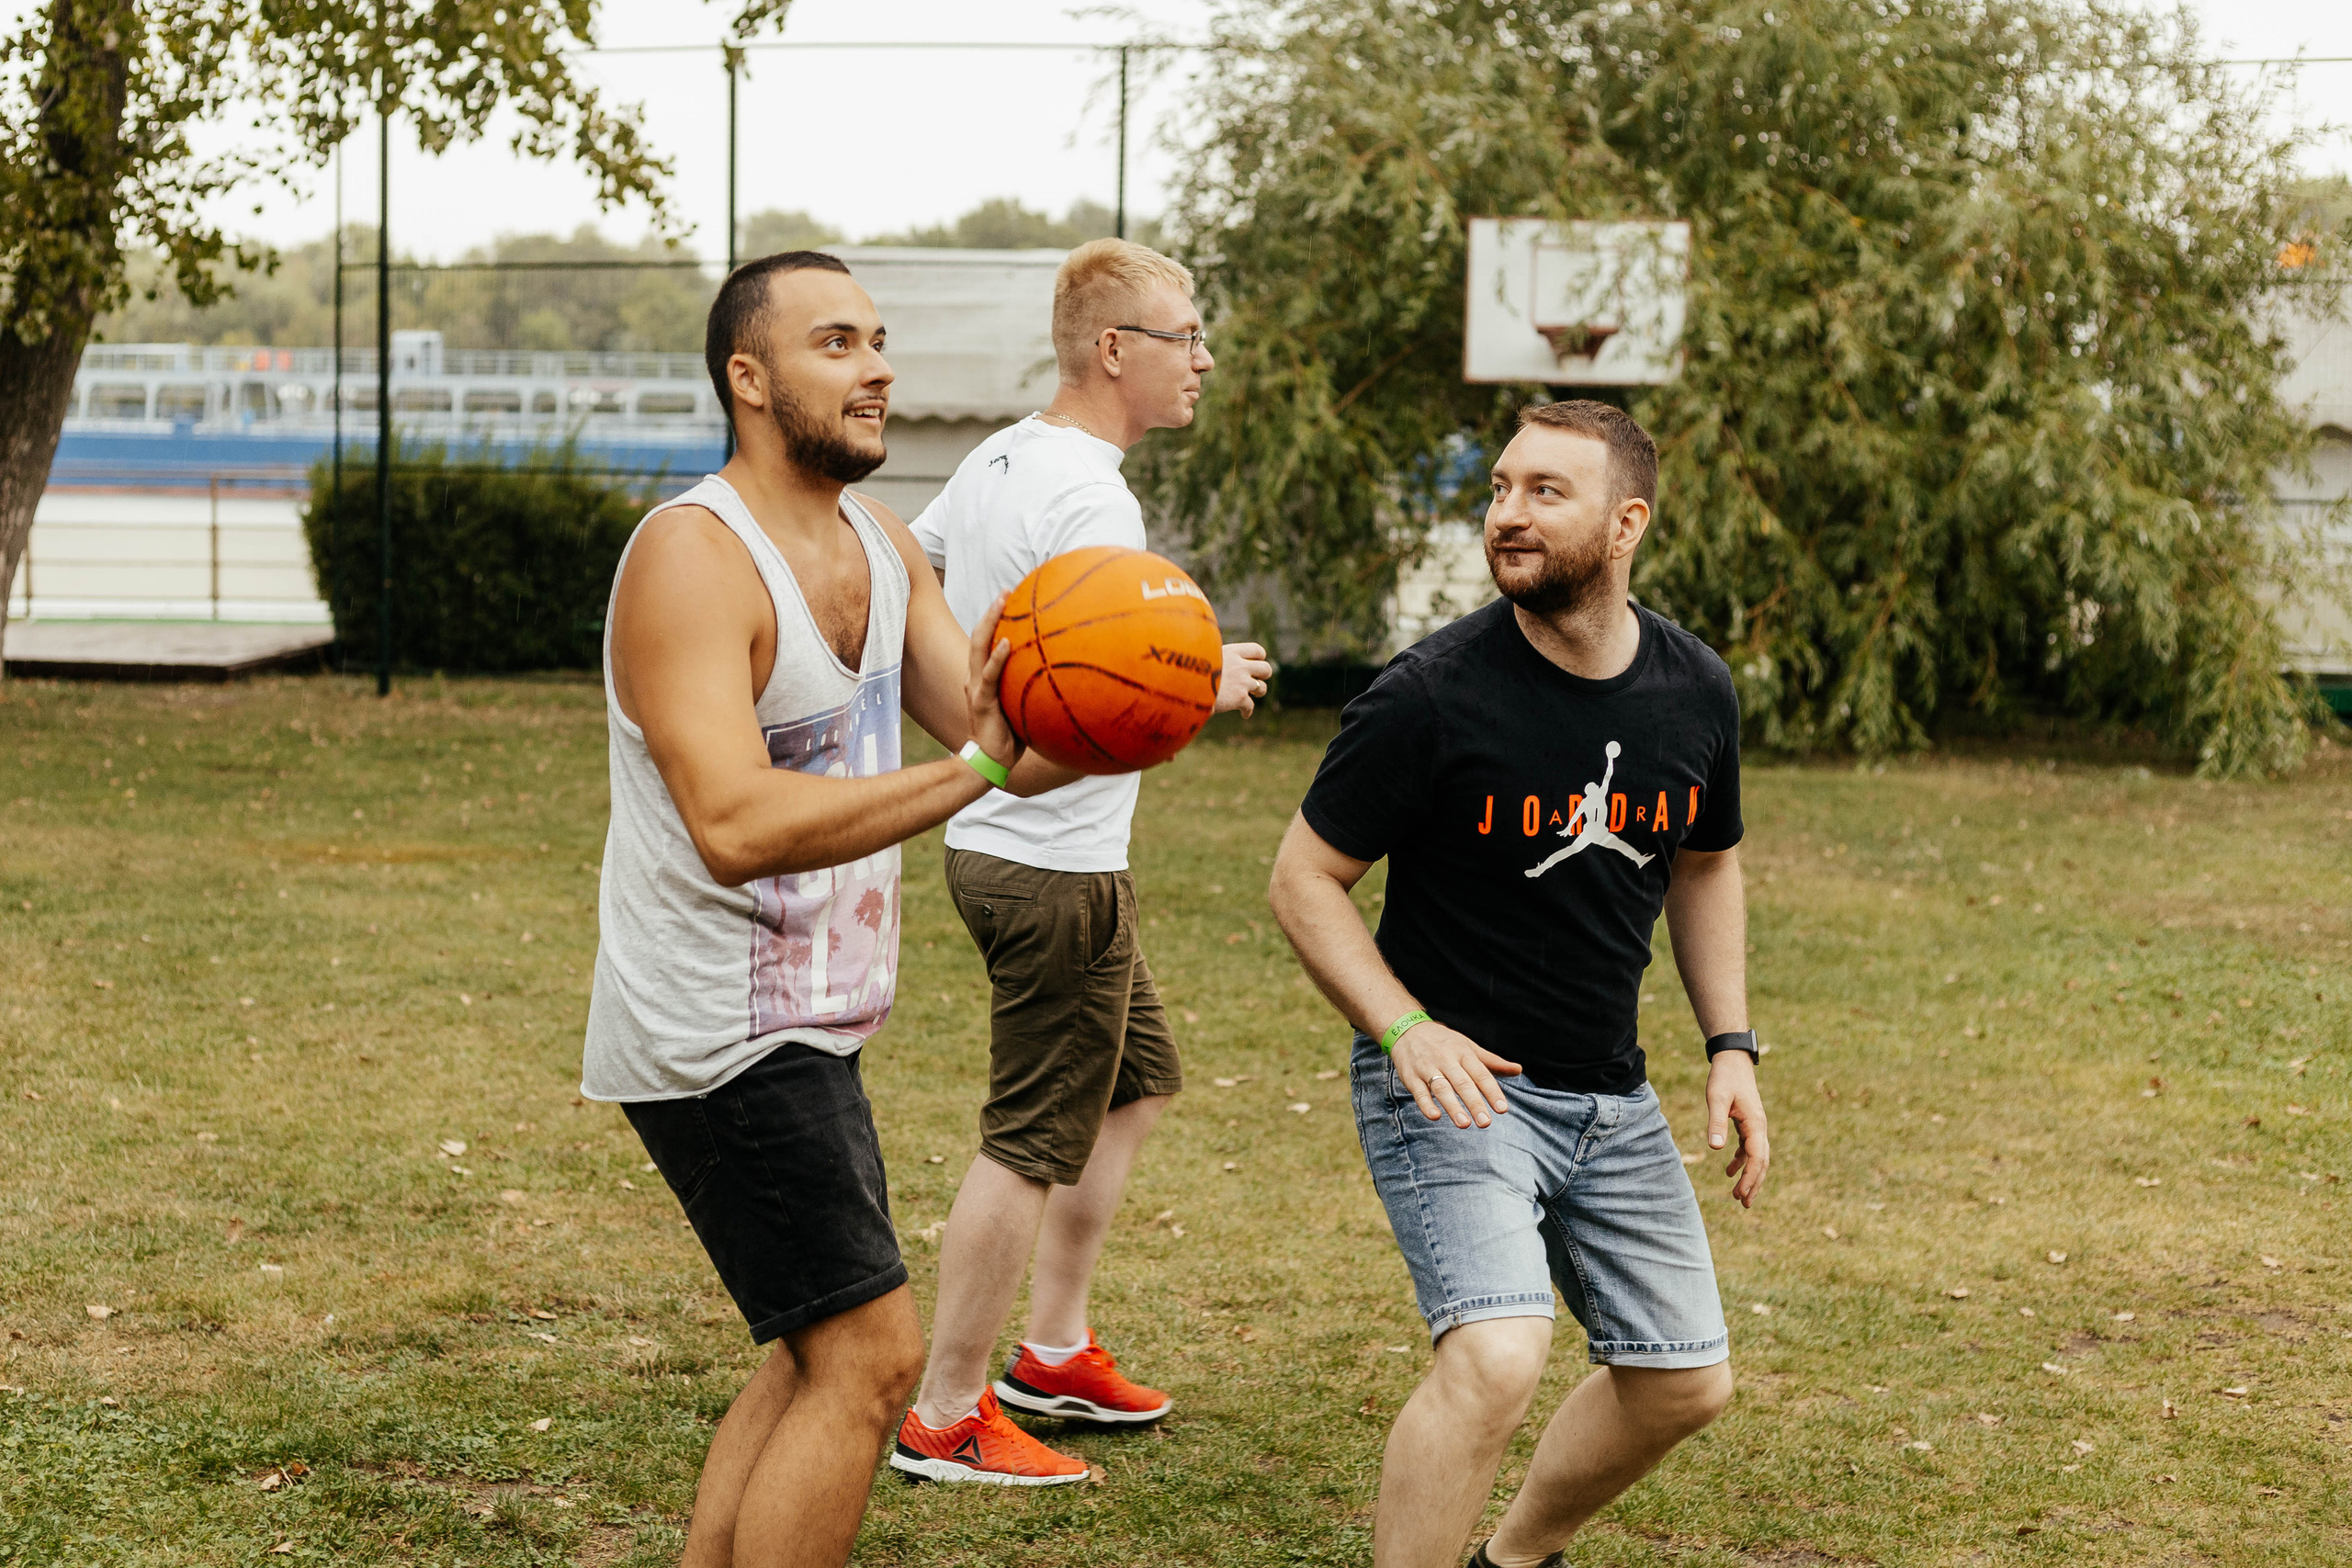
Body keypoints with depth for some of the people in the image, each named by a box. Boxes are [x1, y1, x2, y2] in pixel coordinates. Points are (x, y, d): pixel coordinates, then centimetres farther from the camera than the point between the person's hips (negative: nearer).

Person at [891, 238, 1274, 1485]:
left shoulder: (995, 461, 8)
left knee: (1137, 1081, 22)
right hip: (1054, 864, -10)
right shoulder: (1089, 503, -22)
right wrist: (1212, 681, -12)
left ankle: (1053, 1353, 28)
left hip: (989, 836, 10)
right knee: (1035, 1144, -2)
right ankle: (946, 1417, 5)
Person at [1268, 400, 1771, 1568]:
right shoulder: (1432, 695, -17)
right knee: (1495, 1359, -26)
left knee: (1685, 1381, 13)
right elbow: (1304, 879, -9)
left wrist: (1731, 1047, 9)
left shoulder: (1696, 693, -1)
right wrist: (1403, 1027, -21)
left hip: (1611, 1098, 6)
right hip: (1452, 1080, -6)